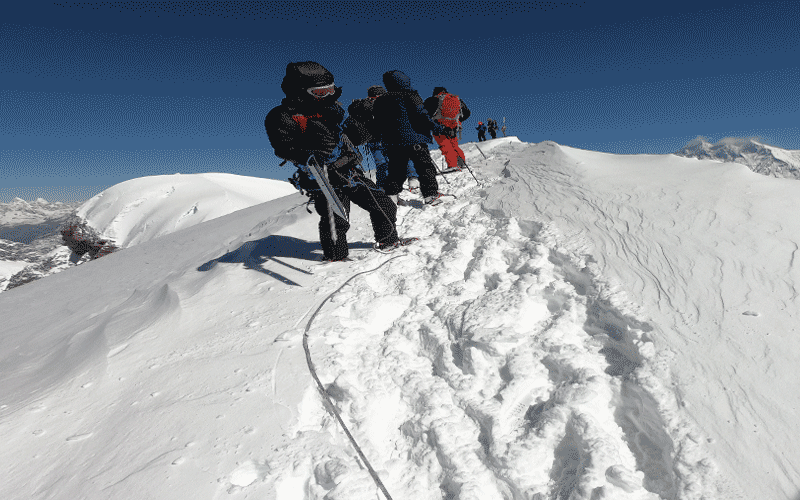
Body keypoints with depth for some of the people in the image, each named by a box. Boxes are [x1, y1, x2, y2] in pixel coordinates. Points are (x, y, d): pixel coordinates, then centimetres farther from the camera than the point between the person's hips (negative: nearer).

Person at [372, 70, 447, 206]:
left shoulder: (380, 102, 11)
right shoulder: (410, 95, -3)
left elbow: (378, 126, 14)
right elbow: (422, 115, -11)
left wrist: (385, 142, 22)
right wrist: (437, 128, -5)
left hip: (393, 143, 5)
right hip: (414, 139, -5)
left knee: (396, 169, 14)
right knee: (425, 167, 1)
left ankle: (392, 194, 8)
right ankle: (430, 195, -3)